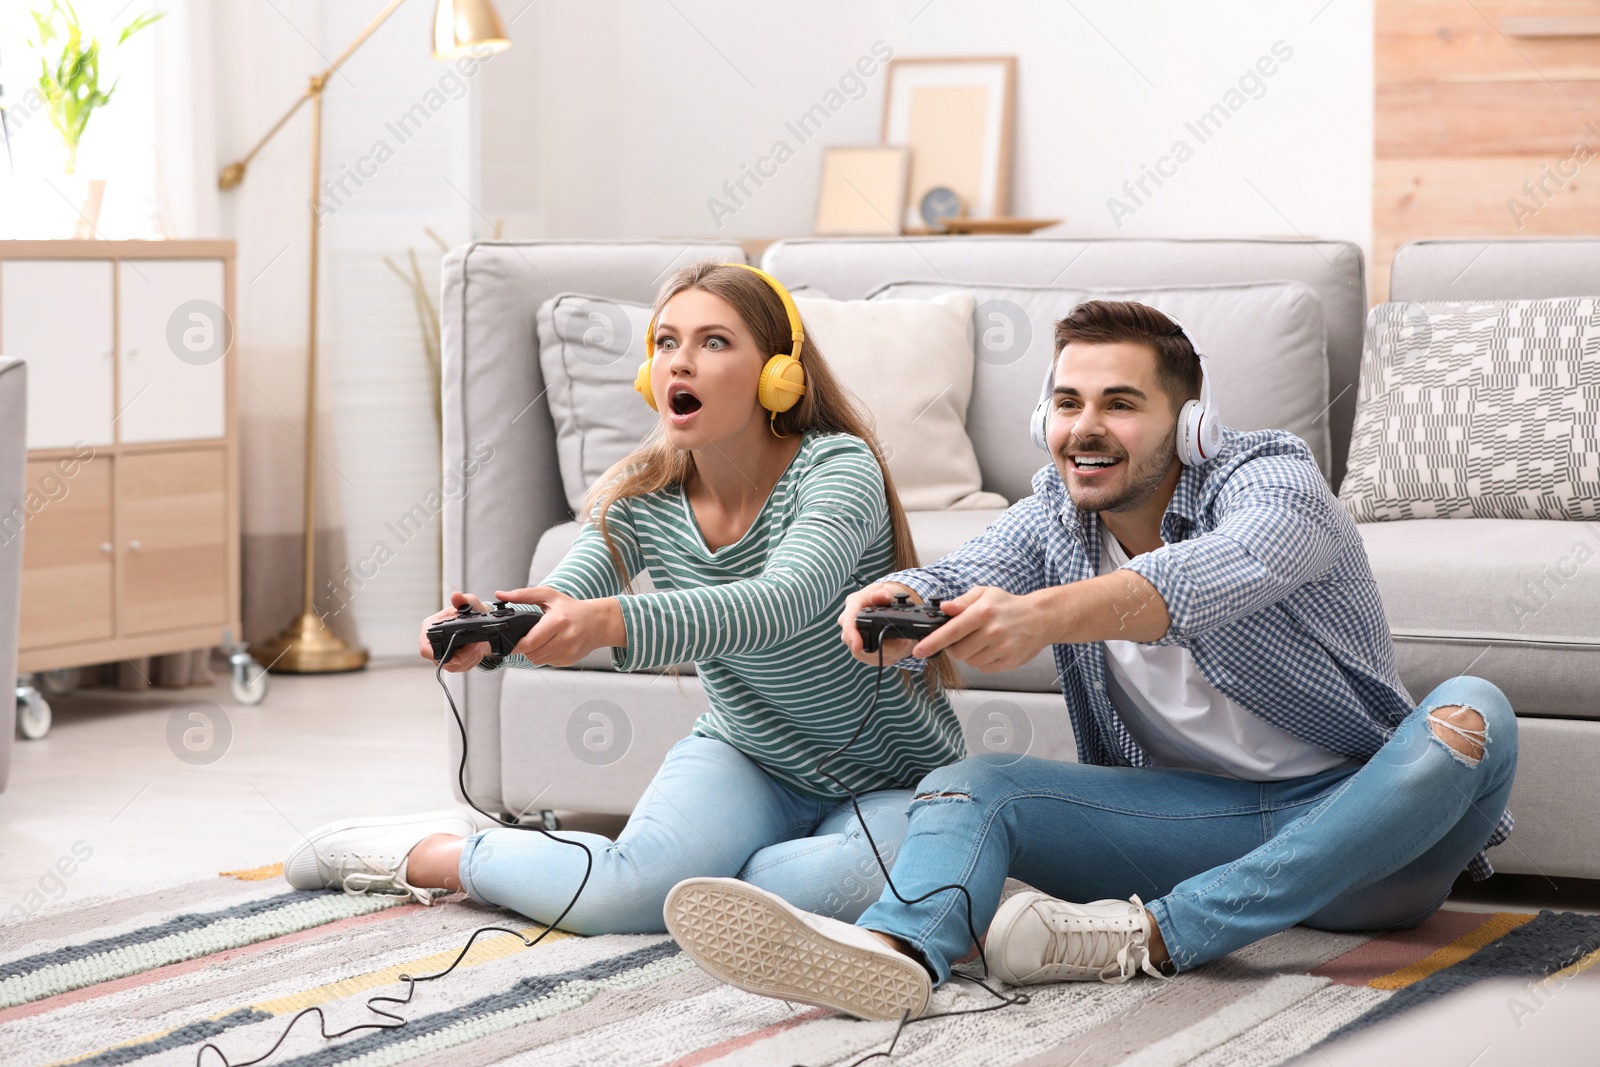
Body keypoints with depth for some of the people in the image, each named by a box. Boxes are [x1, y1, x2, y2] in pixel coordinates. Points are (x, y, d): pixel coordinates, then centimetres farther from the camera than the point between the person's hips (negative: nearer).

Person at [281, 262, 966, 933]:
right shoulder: (640, 499, -6)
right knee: (626, 892, -29)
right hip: (748, 759, 2)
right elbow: (557, 605, -21)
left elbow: (784, 601, -42)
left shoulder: (838, 468, -23)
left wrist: (609, 622, -58)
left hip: (896, 785, -2)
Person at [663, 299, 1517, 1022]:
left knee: (1469, 717, -33)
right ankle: (897, 949, -49)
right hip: (1196, 817, 4)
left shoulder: (1269, 479, -12)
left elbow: (1224, 568, -36)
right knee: (966, 784, -13)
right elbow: (962, 578, -15)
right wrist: (895, 605, -42)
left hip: (1349, 825, -4)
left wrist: (1047, 615, -54)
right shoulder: (1056, 515, 5)